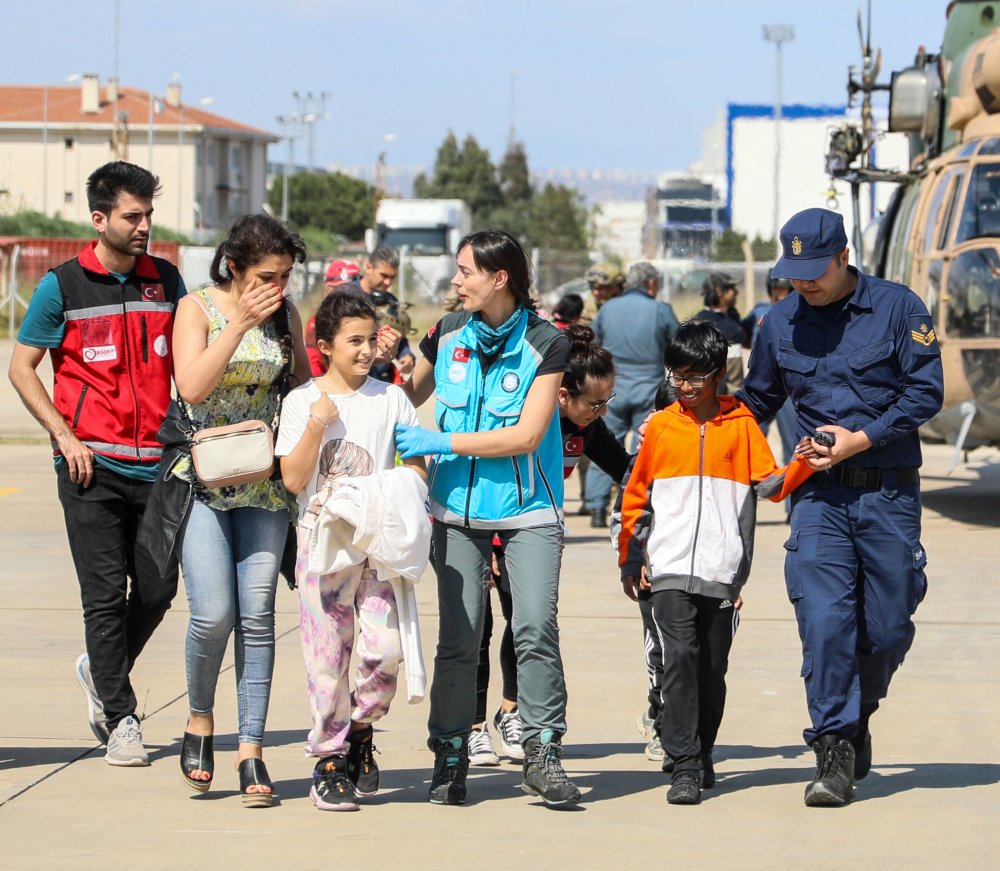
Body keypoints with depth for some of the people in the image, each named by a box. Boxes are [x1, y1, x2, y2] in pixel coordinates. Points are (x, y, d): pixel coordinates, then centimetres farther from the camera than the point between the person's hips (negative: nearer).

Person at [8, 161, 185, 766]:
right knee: (105, 595, -3)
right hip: (93, 465, -4)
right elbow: (22, 368, 3)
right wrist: (65, 436, -7)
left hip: (157, 464, 4)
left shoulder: (166, 280, 9)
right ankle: (121, 717, 7)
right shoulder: (63, 286, -2)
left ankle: (102, 670, 30)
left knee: (158, 589, 4)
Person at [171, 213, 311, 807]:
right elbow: (193, 386, -18)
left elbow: (304, 386, 19)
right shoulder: (198, 309, -4)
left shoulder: (286, 314, 8)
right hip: (204, 479, -3)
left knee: (257, 615, -3)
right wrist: (242, 322, -21)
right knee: (214, 613, -13)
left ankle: (251, 750, 1)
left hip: (265, 484, 3)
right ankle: (200, 720, 13)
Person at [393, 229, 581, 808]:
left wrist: (442, 442, -15)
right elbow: (410, 399, 21)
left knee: (537, 627, -13)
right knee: (459, 634, -1)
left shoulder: (545, 343, -7)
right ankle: (450, 756, 9)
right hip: (458, 504, 3)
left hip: (528, 506, -3)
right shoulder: (447, 335, 5)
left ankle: (543, 754, -5)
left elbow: (527, 435, -14)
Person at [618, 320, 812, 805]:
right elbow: (636, 497, 16)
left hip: (722, 570, 1)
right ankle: (683, 768, -17)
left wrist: (804, 464, -16)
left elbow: (771, 485, 3)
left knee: (712, 668, 6)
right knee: (680, 657, -15)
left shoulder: (741, 425, 7)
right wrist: (629, 559, 17)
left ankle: (701, 757, 23)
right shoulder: (660, 426, 9)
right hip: (671, 569, -1)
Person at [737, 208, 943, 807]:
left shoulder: (898, 308, -1)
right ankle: (835, 750, -11)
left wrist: (861, 438, -12)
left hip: (889, 493, -1)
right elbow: (757, 401, 23)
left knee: (888, 627, 4)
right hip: (819, 494, 1)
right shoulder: (781, 323, 8)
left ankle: (857, 716, 30)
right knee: (824, 621, -13)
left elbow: (926, 393, -5)